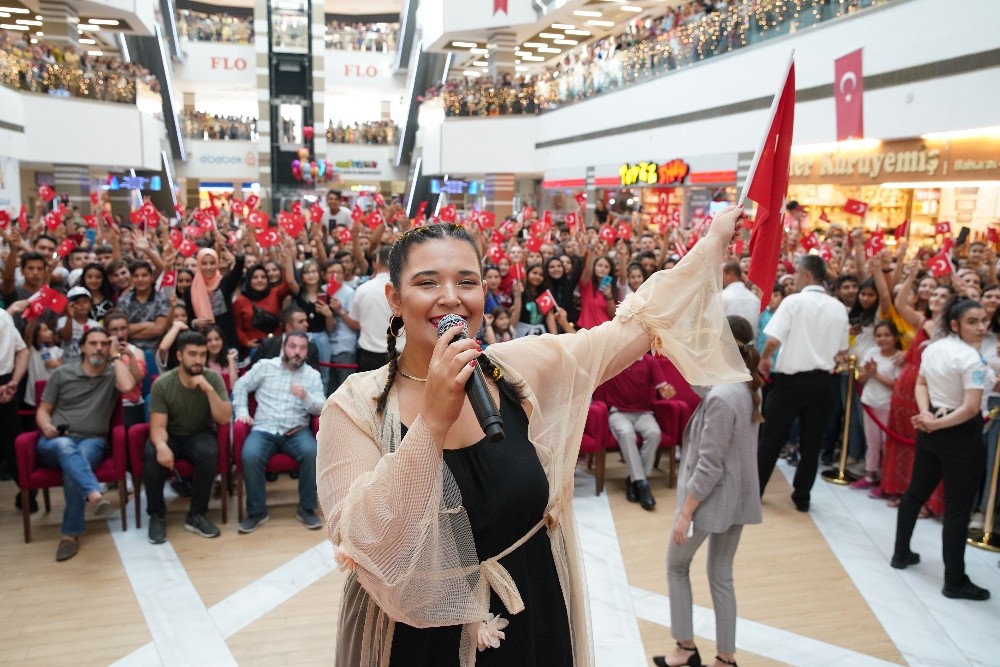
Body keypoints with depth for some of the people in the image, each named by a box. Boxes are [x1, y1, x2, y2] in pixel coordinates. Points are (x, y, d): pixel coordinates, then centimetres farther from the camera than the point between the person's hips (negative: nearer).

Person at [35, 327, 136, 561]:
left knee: (73, 466, -34)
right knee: (65, 447, -37)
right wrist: (47, 427, -11)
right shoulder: (62, 373, 11)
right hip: (56, 441, 1)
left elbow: (128, 386, -18)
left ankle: (71, 533, -27)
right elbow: (42, 411, 13)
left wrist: (115, 356, -5)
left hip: (92, 441, -1)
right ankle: (95, 495, -60)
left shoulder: (112, 374, 7)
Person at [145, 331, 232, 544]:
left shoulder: (213, 378, -10)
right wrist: (161, 445, -39)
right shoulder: (162, 384, -13)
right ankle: (157, 516, -12)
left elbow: (224, 419, -16)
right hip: (171, 436, 0)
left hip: (200, 435, 0)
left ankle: (196, 515, -16)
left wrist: (209, 389, -28)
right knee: (152, 455, -33)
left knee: (209, 453, -34)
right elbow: (158, 426, -16)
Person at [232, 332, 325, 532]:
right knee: (250, 456, -31)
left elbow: (321, 408, 1)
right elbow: (241, 386, 14)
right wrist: (242, 411, 1)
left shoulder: (313, 375, 9)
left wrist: (306, 397, -19)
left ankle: (306, 508, -12)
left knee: (312, 453, -31)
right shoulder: (265, 366, 8)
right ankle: (257, 511, -12)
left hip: (297, 431, 0)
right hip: (264, 429, 0)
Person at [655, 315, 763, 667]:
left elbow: (708, 465, -24)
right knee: (722, 576, 16)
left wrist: (685, 512, -17)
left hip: (710, 499, -8)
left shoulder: (721, 397, -25)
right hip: (737, 498, 8)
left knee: (676, 566, 14)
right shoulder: (749, 389, 2)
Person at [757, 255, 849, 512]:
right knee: (811, 442, 11)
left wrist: (764, 359, 1)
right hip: (822, 382, 4)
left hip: (791, 379, -4)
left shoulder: (794, 301, -11)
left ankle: (754, 489, 18)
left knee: (772, 437, 8)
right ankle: (802, 497, 18)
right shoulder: (838, 308, 5)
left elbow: (773, 339, -18)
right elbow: (842, 351, 10)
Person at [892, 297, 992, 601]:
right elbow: (971, 408, -25)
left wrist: (926, 415, -8)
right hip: (961, 436, -8)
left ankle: (901, 554, 31)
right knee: (958, 507, -1)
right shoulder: (971, 358, -19)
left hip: (930, 430, 8)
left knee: (916, 492, 18)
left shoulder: (932, 348, 4)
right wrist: (936, 423, -17)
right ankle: (955, 581, 7)